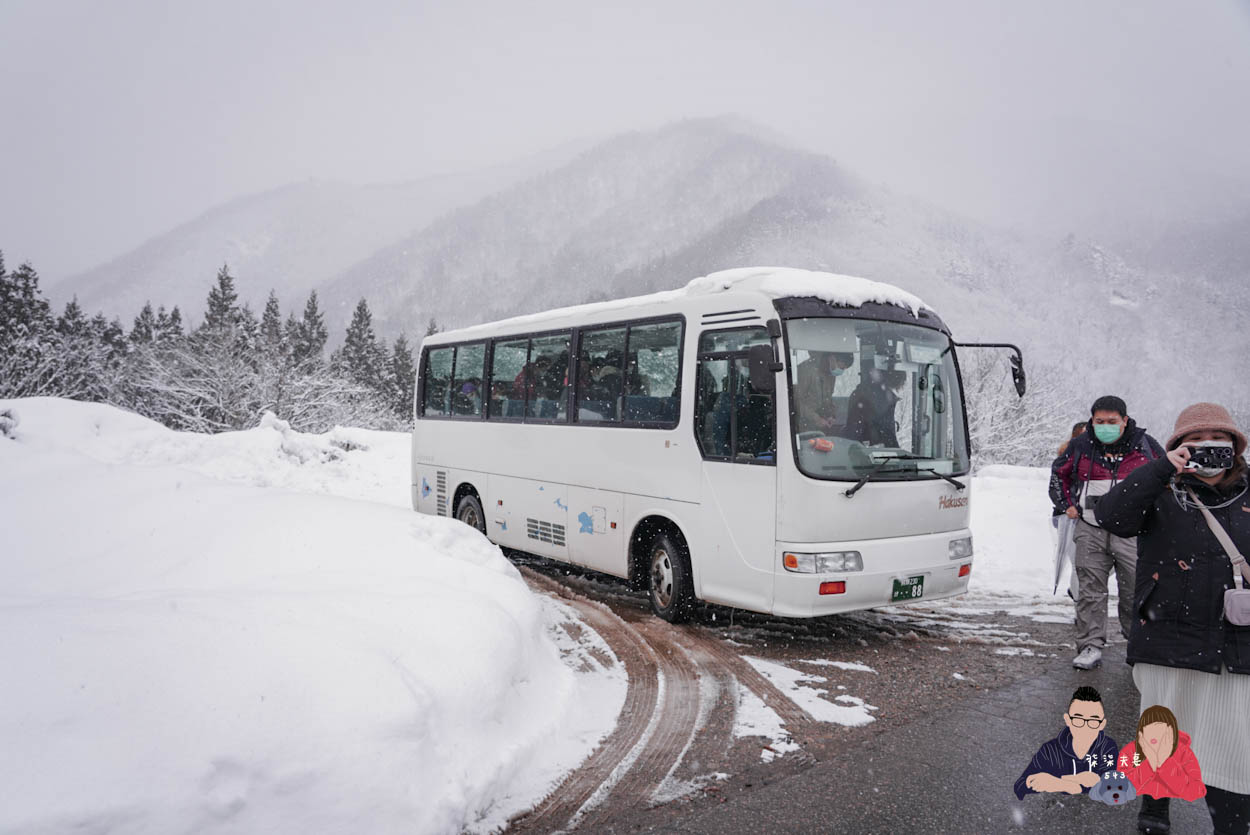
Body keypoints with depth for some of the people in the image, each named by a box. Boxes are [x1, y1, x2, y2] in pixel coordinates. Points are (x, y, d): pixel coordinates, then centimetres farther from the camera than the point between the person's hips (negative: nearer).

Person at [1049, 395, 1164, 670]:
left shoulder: (1145, 445, 2)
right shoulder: (1080, 446, 4)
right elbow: (1058, 473, 20)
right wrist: (1067, 505, 11)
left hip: (1133, 531, -1)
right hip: (1090, 531, 1)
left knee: (1136, 590, 2)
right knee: (1090, 591, 1)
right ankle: (1090, 646, 8)